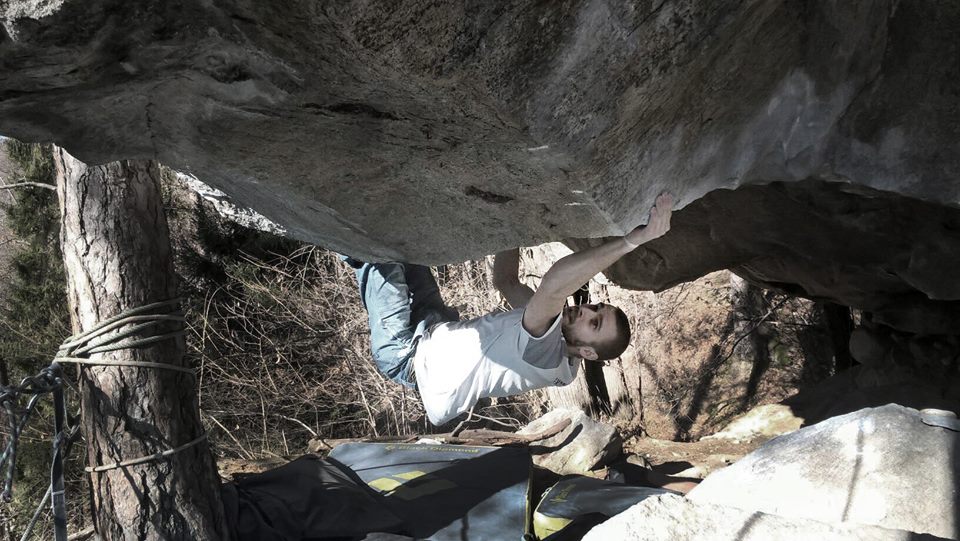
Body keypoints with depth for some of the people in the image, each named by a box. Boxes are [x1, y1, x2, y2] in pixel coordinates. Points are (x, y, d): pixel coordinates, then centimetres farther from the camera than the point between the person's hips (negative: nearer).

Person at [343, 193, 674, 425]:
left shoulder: (546, 357, -36)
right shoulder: (555, 329, -9)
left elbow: (553, 286, -58)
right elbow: (504, 280, 4)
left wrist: (631, 241, -62)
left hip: (405, 354, -8)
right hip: (442, 327, 8)